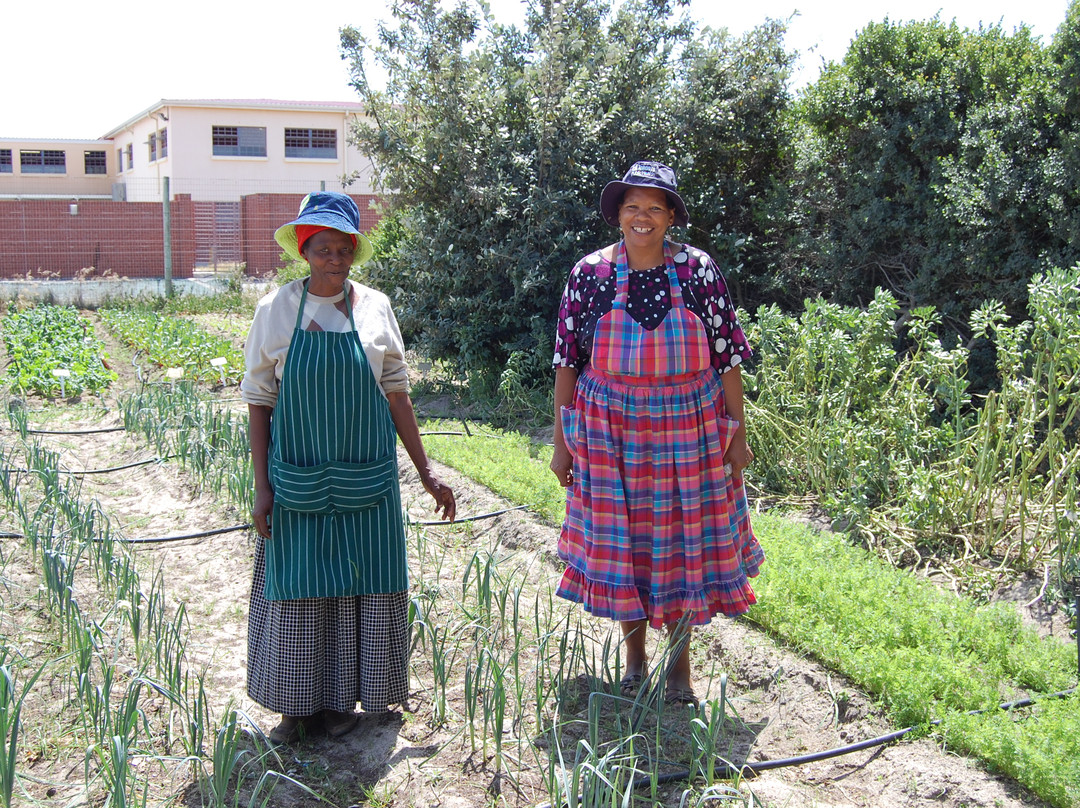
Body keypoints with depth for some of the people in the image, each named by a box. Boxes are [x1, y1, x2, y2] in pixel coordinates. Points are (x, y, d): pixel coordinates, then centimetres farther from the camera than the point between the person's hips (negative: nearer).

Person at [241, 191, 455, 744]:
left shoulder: (374, 308, 1)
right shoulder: (275, 311, -2)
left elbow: (396, 396, 6)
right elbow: (259, 404, 1)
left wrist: (426, 472, 5)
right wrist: (262, 487, -4)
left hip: (364, 479, 1)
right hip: (298, 479, -1)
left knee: (358, 585, 5)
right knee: (297, 587, 4)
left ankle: (343, 699, 21)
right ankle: (298, 704, 19)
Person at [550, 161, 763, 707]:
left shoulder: (699, 272, -4)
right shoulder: (589, 274, -3)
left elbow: (727, 358, -1)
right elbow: (567, 363, 0)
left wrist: (738, 434, -1)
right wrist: (561, 441, 0)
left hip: (689, 433, 0)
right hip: (611, 434, 1)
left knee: (684, 546, 7)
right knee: (621, 544, 9)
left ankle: (680, 664, 25)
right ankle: (635, 659, 29)